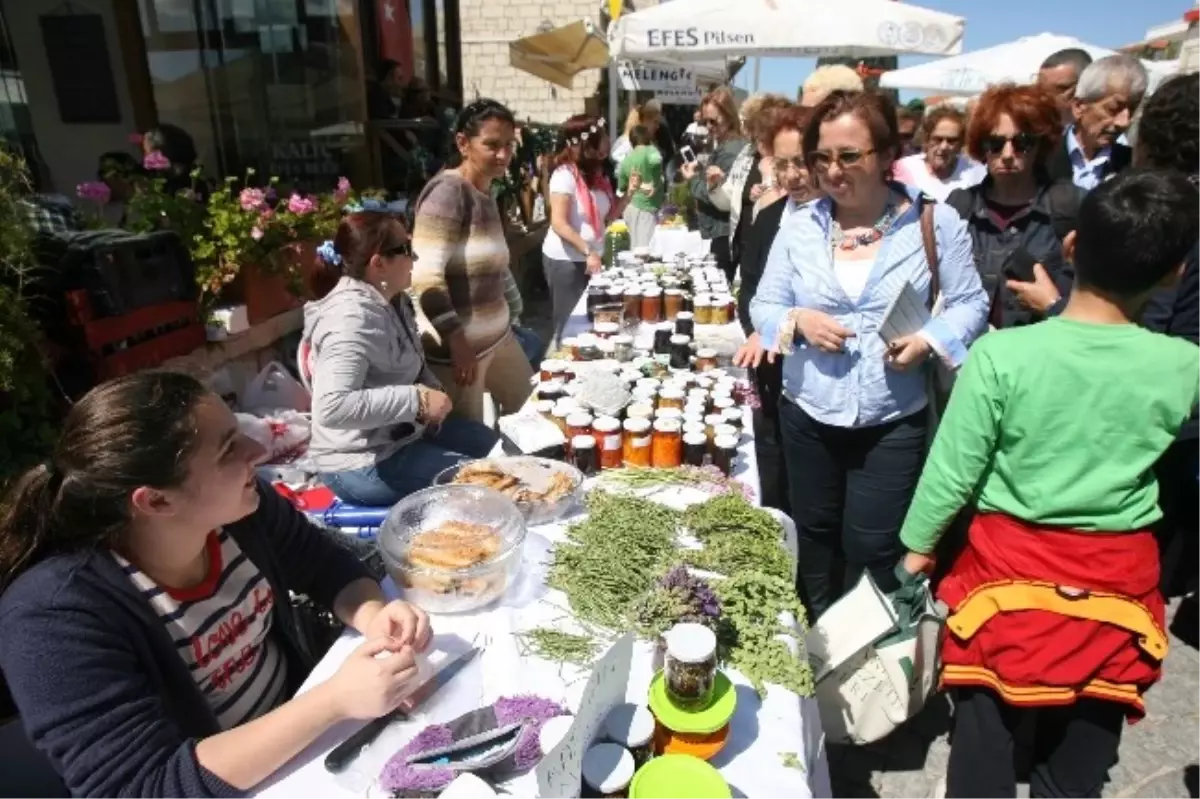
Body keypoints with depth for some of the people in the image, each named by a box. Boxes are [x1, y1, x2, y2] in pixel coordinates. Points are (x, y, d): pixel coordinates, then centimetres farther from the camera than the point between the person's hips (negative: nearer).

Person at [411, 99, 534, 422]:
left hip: (497, 333, 9)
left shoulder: (486, 192, 12)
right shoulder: (448, 192, -16)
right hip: (458, 343, -9)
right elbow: (425, 277, -24)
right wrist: (457, 340, -24)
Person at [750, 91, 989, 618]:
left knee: (872, 547, 7)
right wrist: (797, 321, -19)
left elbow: (970, 303, -2)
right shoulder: (799, 226, -1)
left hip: (893, 421, -2)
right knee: (816, 533, 20)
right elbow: (762, 306, 3)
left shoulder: (934, 221, -6)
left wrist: (929, 340, -22)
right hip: (808, 414, 3)